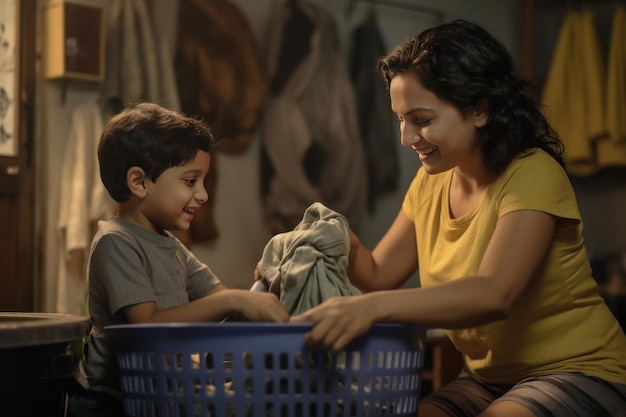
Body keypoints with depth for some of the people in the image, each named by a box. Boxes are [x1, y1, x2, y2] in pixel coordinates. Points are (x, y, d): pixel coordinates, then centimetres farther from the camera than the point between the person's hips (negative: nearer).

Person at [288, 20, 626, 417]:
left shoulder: (533, 176, -20)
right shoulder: (430, 183, 4)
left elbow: (494, 295, -35)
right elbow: (379, 275, 5)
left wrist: (373, 307, -48)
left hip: (576, 370, -6)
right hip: (488, 379, 6)